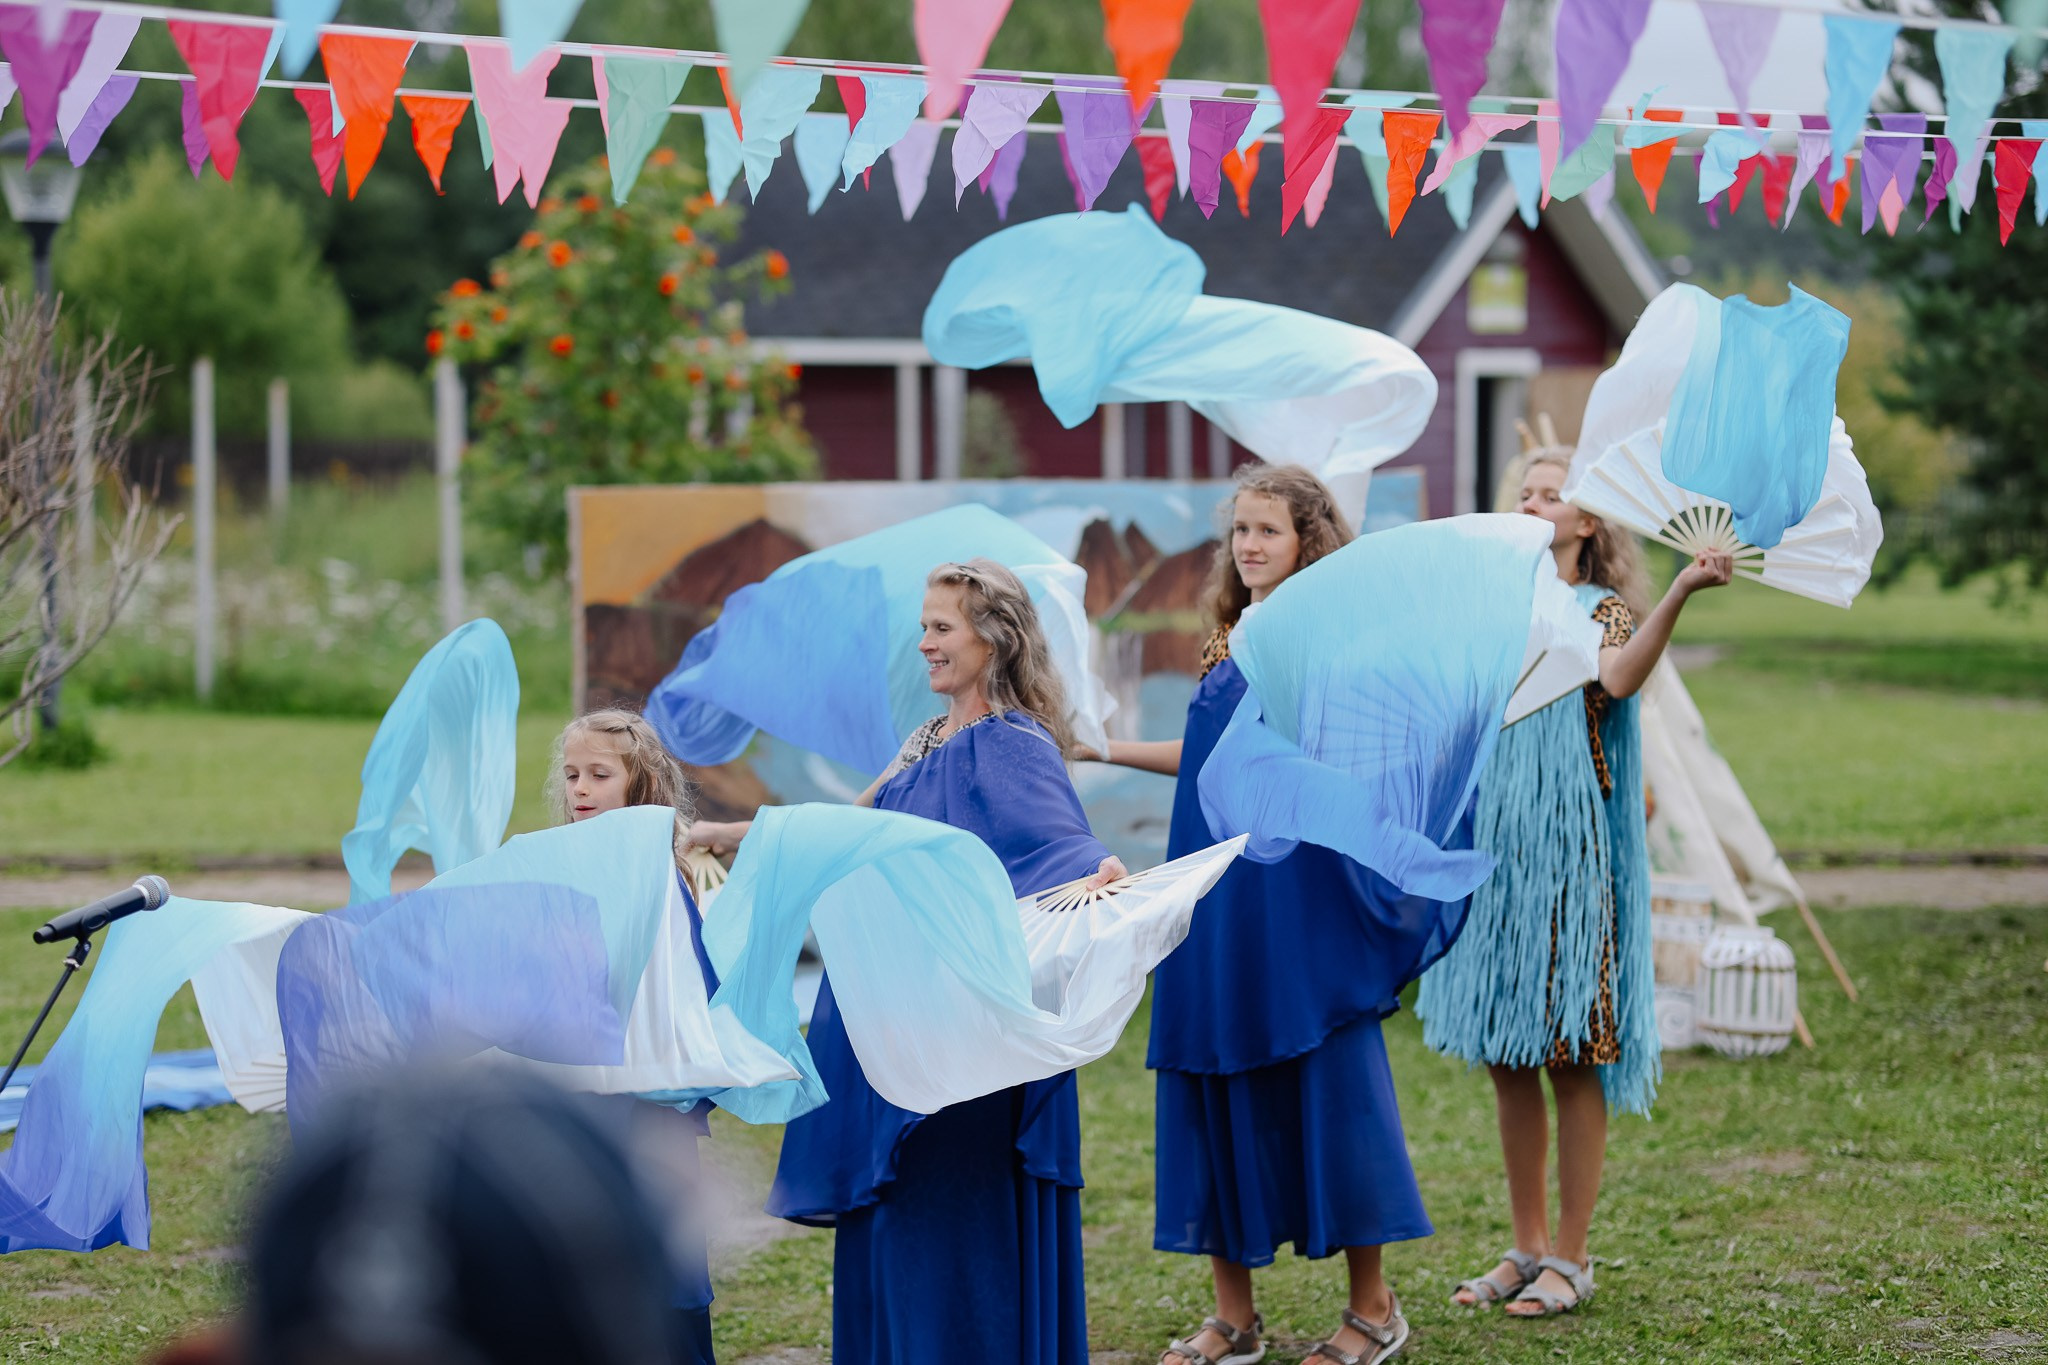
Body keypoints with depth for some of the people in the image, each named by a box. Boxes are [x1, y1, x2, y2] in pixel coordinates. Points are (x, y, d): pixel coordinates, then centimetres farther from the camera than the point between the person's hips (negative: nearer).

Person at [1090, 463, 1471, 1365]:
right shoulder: (1232, 642, 13)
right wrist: (1106, 748, 24)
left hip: (1303, 905, -7)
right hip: (1217, 907, 7)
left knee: (1327, 1083, -2)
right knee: (1215, 1086, 6)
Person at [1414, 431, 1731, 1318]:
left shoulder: (1600, 611, -3)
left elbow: (1619, 678, -25)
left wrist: (1681, 591, -39)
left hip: (1566, 862, -6)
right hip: (1491, 858, 6)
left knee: (1570, 1060, -3)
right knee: (1507, 1062, 9)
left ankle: (1570, 1258, 4)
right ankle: (1526, 1248, 18)